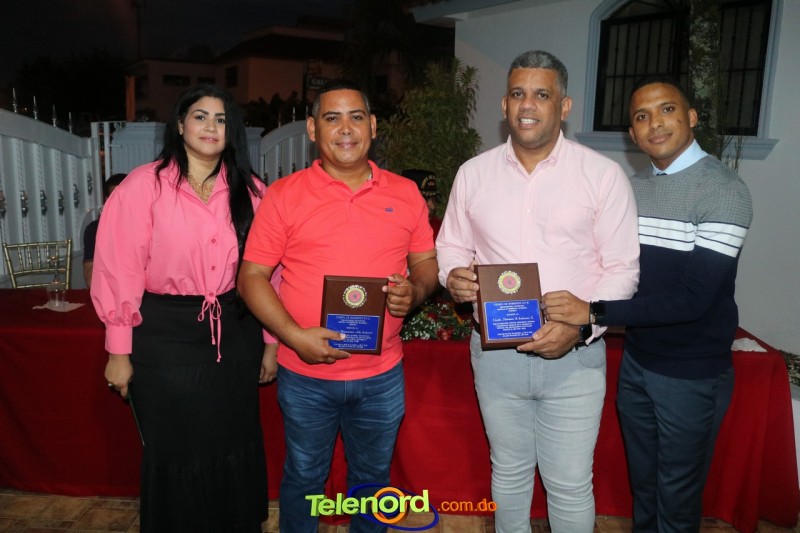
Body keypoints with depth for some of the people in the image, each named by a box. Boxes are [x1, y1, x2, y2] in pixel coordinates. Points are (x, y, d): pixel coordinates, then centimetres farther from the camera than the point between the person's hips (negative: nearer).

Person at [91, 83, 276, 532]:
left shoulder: (250, 192, 2)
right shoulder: (144, 186, -8)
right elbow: (119, 270, -8)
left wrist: (270, 341, 5)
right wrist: (119, 351, -7)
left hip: (235, 336, 3)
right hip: (165, 340, -3)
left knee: (236, 450, 16)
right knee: (176, 455, 12)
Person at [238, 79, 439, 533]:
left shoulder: (405, 193, 1)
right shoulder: (284, 195, -6)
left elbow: (427, 263, 9)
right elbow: (251, 277, -6)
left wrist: (415, 291, -14)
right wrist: (295, 337, -18)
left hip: (382, 375, 2)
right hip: (306, 374, -1)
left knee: (373, 478, 21)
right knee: (304, 478, 18)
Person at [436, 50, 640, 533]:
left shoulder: (604, 175, -6)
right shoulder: (473, 173, 3)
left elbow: (623, 268, -5)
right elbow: (452, 247, 11)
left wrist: (581, 325, -20)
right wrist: (454, 276, -12)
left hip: (574, 355, -2)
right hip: (495, 351, 3)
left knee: (570, 486, 9)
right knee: (508, 471, 20)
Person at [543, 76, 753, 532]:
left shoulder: (724, 190, -18)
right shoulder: (633, 188, 3)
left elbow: (693, 297, -25)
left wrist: (594, 312, -28)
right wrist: (570, 314, -10)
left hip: (693, 374, -5)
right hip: (636, 361, 6)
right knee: (642, 483, 23)